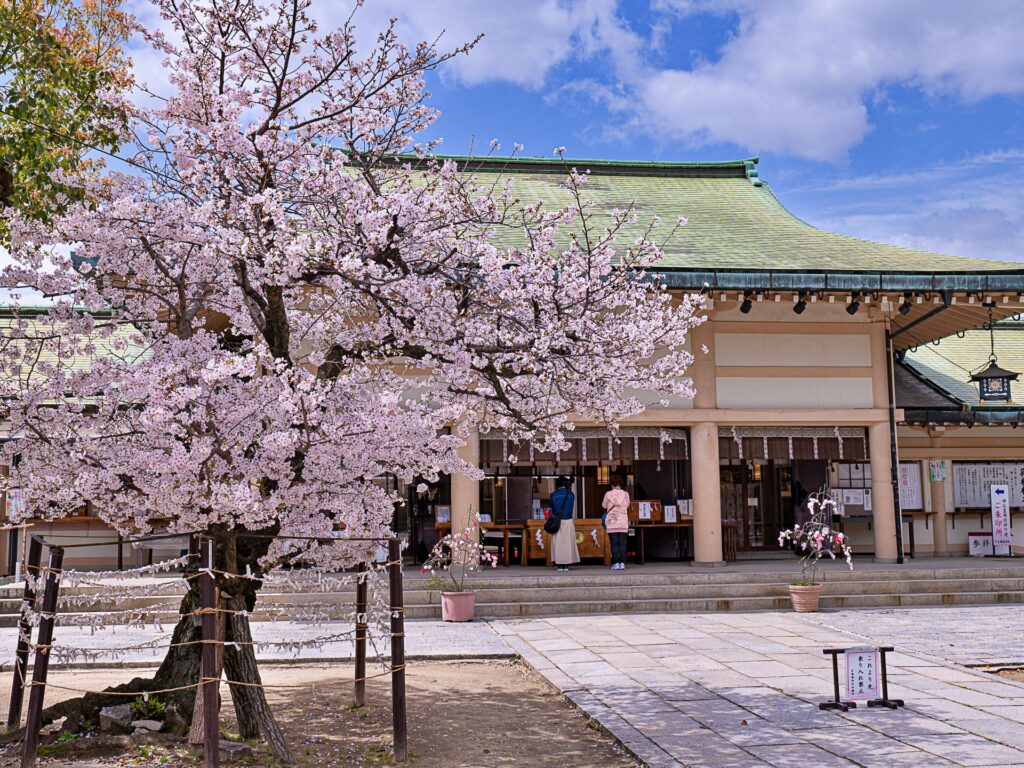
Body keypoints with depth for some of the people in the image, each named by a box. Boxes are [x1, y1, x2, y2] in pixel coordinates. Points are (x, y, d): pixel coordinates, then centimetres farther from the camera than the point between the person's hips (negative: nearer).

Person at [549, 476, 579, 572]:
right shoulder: (571, 494, 1)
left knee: (557, 543, 4)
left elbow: (551, 508, 4)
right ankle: (566, 564, 3)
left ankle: (559, 565, 1)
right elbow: (573, 506, 11)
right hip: (568, 521, 1)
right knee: (568, 542, 5)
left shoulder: (553, 495, -2)